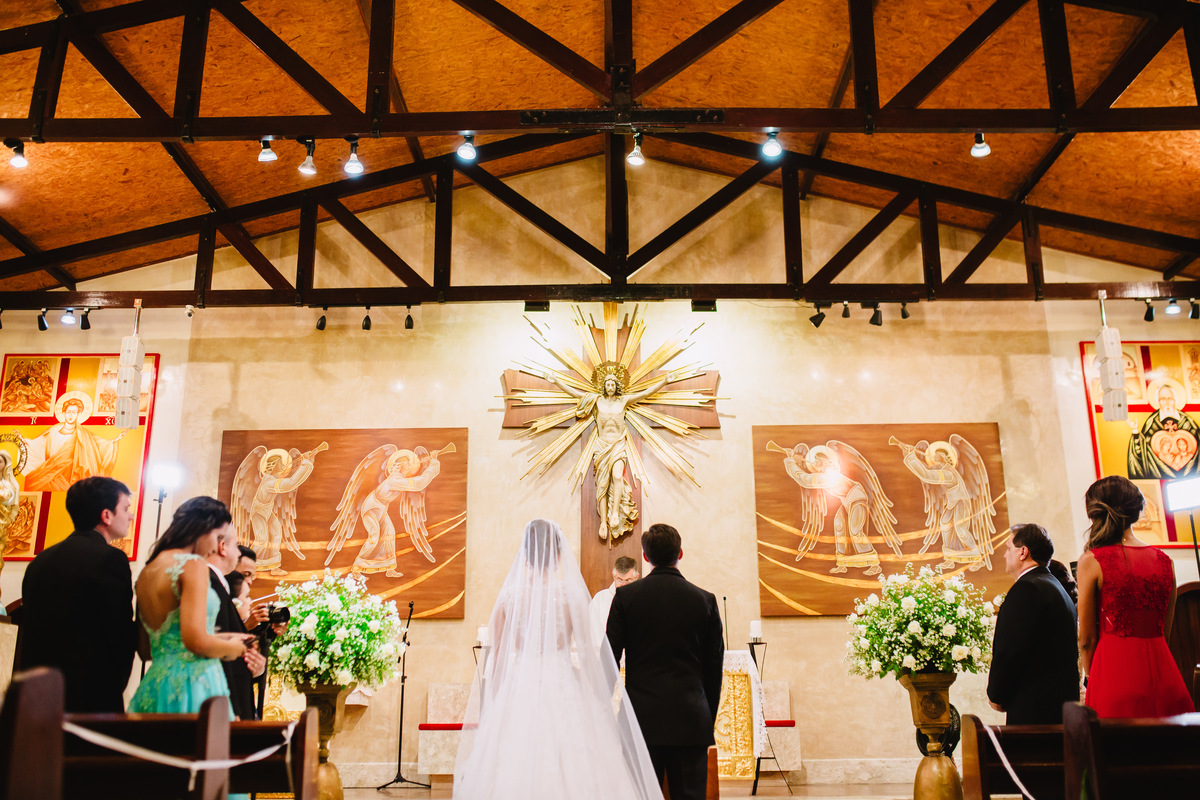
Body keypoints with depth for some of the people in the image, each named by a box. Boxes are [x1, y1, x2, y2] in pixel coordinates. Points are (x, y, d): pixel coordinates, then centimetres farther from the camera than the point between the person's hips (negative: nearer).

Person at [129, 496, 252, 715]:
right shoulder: (193, 564, -12)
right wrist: (231, 648, -1)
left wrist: (218, 639, 21)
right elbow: (196, 641, -21)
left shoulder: (147, 570, 13)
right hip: (194, 684, -8)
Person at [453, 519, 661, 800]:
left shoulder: (509, 594, -1)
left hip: (517, 691, 2)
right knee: (570, 772, 4)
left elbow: (497, 655, 3)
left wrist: (496, 706, 14)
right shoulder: (572, 593, -6)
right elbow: (586, 653, -3)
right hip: (564, 689, -2)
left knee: (514, 774, 8)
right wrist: (592, 703, 9)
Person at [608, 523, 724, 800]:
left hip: (643, 717, -1)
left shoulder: (625, 596, -2)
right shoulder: (705, 600, 2)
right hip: (691, 721, 1)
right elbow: (714, 667, 7)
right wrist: (709, 720, 16)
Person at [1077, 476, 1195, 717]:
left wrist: (1093, 677, 11)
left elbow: (1086, 638, -4)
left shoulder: (1091, 561, -9)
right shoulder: (1164, 560, 4)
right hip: (1164, 675, 4)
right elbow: (1164, 630, 14)